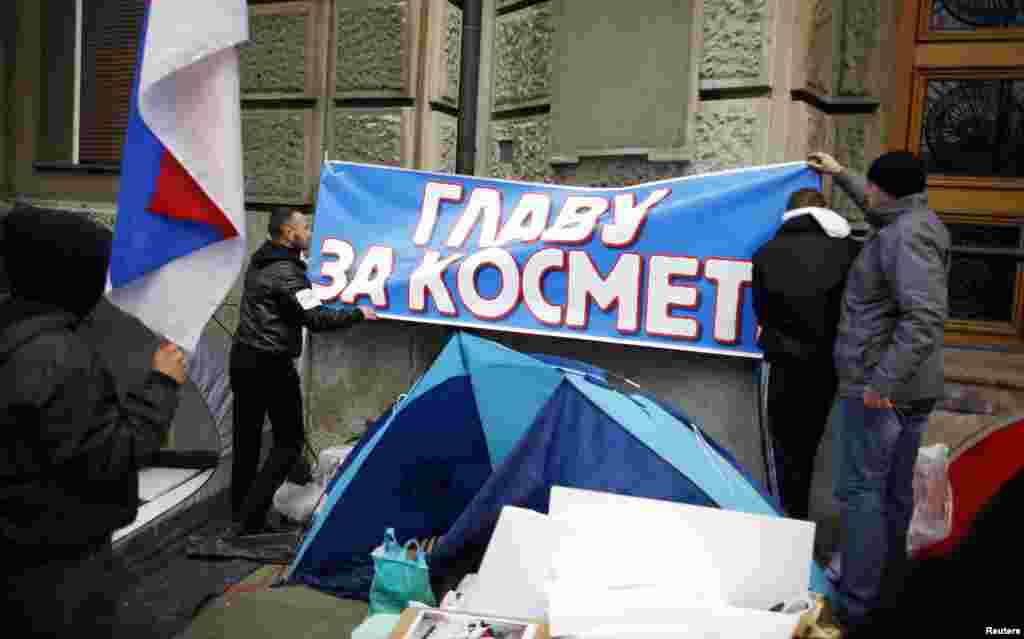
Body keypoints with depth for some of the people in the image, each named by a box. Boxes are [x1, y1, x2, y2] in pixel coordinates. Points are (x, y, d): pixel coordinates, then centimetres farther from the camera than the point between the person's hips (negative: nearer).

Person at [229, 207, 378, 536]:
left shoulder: (258, 262, 11)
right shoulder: (286, 273, -18)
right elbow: (316, 320, -21)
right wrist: (358, 314, -9)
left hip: (242, 358, 9)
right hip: (272, 365, -9)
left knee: (247, 440, 14)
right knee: (289, 440, 0)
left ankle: (240, 516, 22)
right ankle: (250, 519, -5)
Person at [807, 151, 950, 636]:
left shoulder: (905, 236, -19)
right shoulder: (917, 222, 11)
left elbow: (925, 318, -29)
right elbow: (878, 213, 36)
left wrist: (881, 381, -27)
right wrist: (841, 175, 41)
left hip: (878, 389, -10)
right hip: (911, 388, 10)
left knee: (861, 491, -4)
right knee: (896, 489, 17)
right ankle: (887, 585, 30)